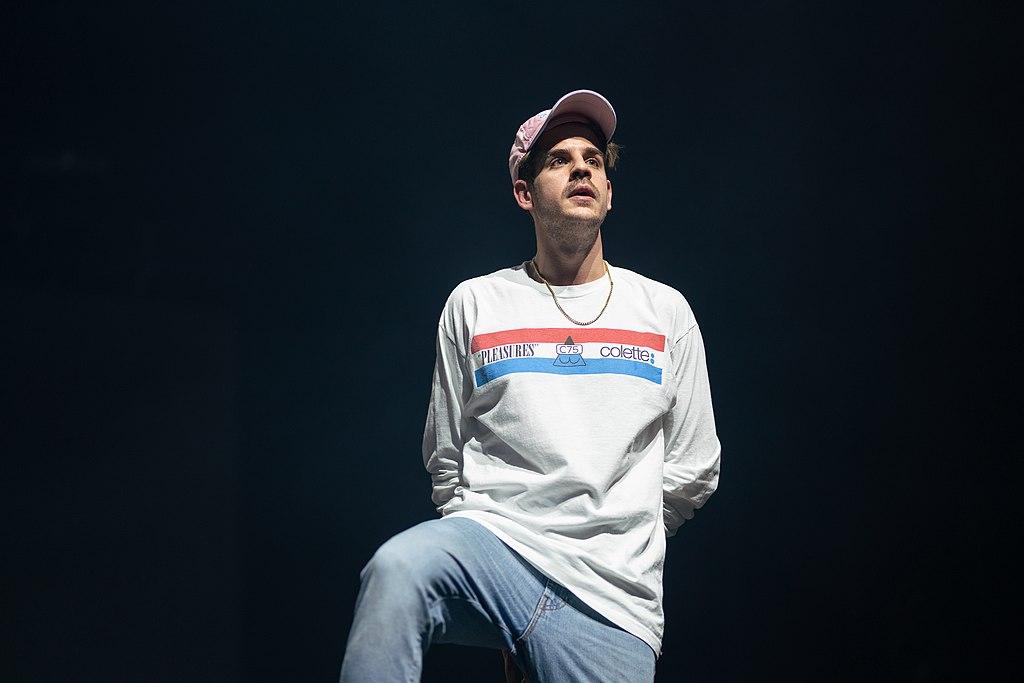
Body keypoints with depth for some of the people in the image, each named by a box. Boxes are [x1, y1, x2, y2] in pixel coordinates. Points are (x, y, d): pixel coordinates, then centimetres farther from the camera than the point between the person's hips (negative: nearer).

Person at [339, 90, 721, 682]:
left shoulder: (665, 311, 14)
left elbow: (693, 473, 15)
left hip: (611, 597, 1)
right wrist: (493, 535, 9)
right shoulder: (474, 305, 13)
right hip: (490, 544, -1)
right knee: (397, 571, -35)